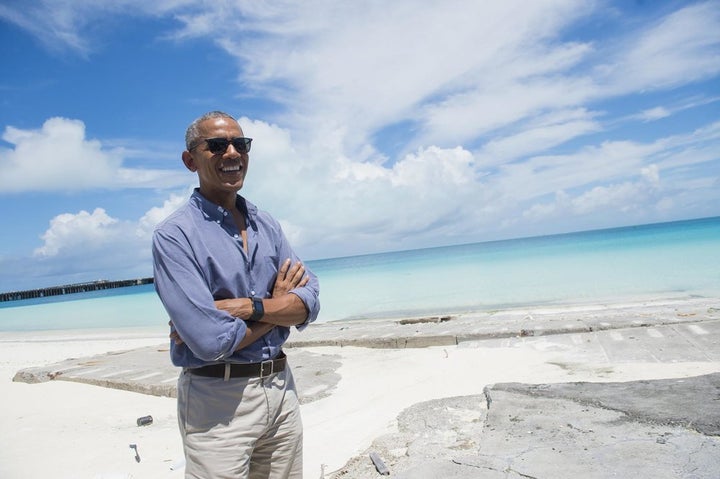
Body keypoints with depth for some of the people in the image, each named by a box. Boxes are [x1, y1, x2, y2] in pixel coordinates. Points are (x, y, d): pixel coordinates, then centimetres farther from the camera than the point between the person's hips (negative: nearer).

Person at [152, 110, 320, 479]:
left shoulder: (267, 225, 7)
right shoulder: (173, 236, -12)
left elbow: (309, 303, -1)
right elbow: (210, 341, -22)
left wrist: (249, 307, -19)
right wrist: (278, 305, -6)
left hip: (281, 386, 6)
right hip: (218, 402, -5)